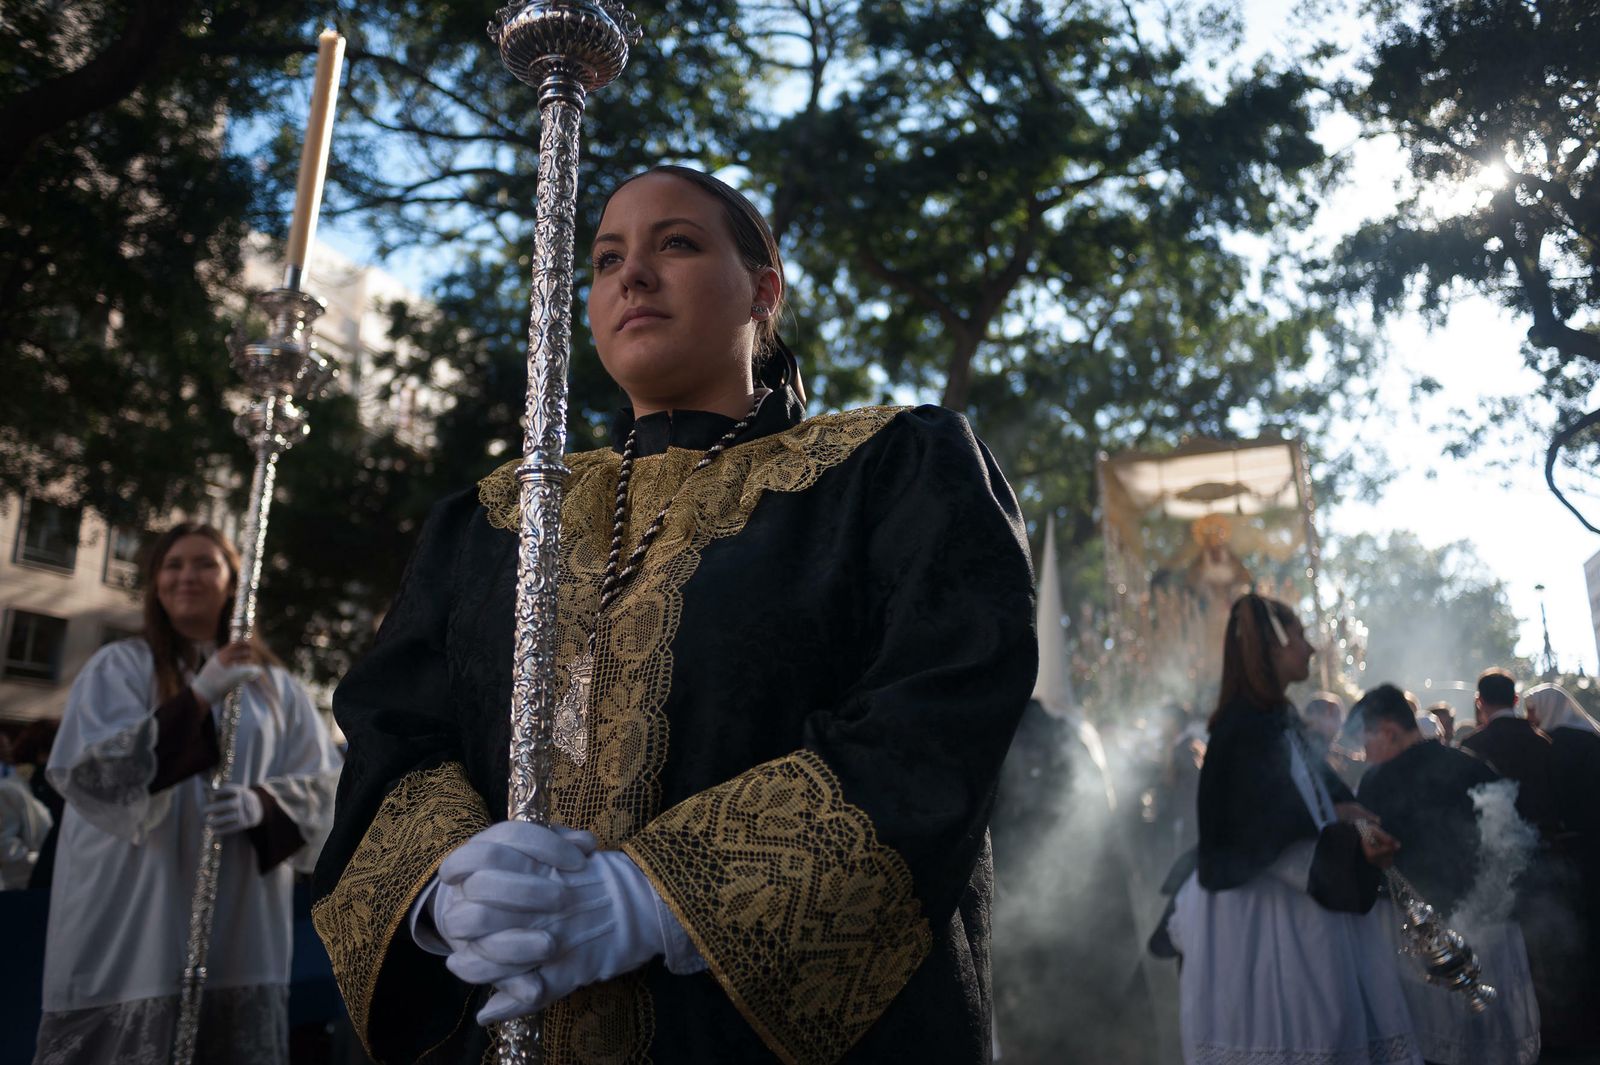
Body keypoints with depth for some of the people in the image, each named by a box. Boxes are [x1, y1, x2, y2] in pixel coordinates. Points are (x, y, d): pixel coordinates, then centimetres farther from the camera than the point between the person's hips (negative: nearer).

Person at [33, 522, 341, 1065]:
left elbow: (320, 785, 6)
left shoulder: (274, 685, 10)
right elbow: (90, 771, -10)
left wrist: (260, 804, -15)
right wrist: (200, 698, -17)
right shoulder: (119, 666, 3)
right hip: (130, 923, -2)